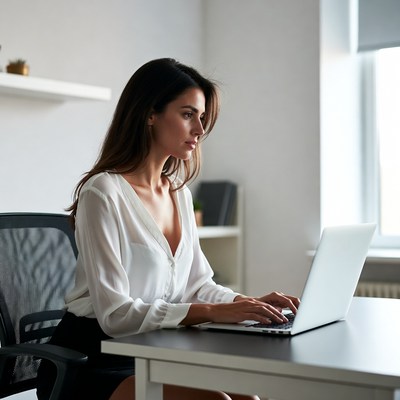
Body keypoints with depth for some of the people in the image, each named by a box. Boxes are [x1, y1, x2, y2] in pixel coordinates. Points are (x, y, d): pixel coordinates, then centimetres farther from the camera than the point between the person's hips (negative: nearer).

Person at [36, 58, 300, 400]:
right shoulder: (103, 192, -17)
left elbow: (196, 283, 12)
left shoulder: (180, 193, 8)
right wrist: (213, 312, -28)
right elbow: (115, 313, -23)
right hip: (92, 363, -7)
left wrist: (248, 303, -7)